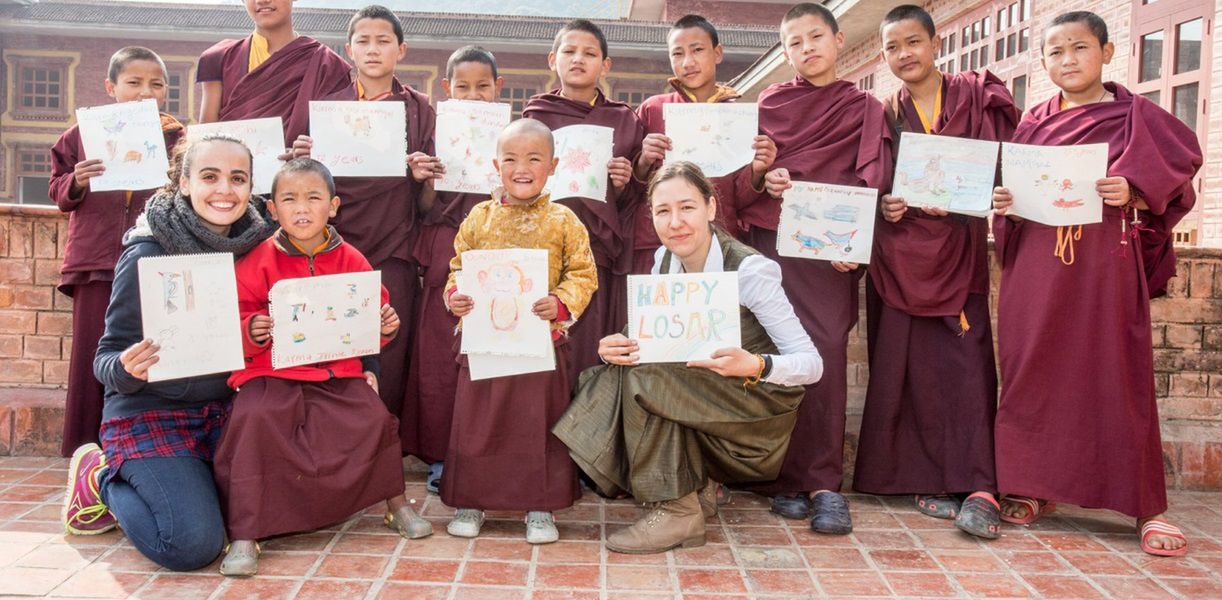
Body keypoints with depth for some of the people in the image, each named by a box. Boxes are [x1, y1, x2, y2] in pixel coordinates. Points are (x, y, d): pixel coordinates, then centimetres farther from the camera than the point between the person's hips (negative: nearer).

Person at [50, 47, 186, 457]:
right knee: (92, 357, 6)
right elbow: (59, 190, 10)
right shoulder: (84, 133, 7)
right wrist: (76, 182, -10)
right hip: (96, 262, 1)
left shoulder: (176, 136, 5)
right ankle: (85, 449, 16)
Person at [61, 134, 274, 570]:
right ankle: (103, 478, 9)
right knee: (192, 543, -21)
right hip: (150, 415, -5)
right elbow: (108, 360, -11)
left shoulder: (253, 247, -1)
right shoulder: (147, 255, -14)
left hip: (224, 414, 5)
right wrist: (126, 368, -33)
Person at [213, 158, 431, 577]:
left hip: (339, 372, 2)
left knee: (375, 418, -13)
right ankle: (244, 536, -13)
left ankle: (396, 506, 15)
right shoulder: (258, 261, -2)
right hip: (271, 372, -2)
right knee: (253, 421, -26)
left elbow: (370, 315, 14)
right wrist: (251, 332, -22)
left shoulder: (350, 260, 4)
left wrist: (385, 325, -7)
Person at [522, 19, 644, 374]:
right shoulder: (535, 117, 10)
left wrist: (623, 185, -6)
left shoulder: (625, 121, 11)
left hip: (601, 251, 1)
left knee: (592, 351, -3)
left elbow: (634, 202, 14)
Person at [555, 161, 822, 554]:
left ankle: (679, 511, -16)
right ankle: (698, 486, -3)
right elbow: (644, 341, 1)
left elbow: (812, 364, -20)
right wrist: (614, 348, -22)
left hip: (759, 411, -6)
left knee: (645, 375, -26)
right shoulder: (665, 261, -1)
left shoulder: (750, 271, -19)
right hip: (701, 392, 6)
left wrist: (754, 365, -40)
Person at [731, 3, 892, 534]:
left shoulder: (865, 109, 13)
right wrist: (760, 180, -10)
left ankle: (823, 483, -6)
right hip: (769, 241, 1)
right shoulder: (771, 102, 18)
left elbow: (872, 180, 3)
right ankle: (782, 477, 3)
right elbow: (742, 170, 13)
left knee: (825, 352, -11)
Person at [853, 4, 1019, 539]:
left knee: (966, 362, -10)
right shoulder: (884, 115, 11)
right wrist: (883, 205, -12)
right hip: (902, 252, 2)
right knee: (910, 365, -1)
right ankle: (930, 480, 7)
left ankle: (978, 487, -10)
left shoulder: (975, 96, 6)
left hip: (959, 248, -2)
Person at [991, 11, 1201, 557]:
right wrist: (1002, 205, -5)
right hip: (1036, 264, 3)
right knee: (1032, 374, 3)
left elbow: (1175, 184, 3)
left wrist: (1133, 194, -15)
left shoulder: (1136, 116, 4)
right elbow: (1012, 193, 16)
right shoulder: (1032, 123, 12)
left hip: (1106, 265, -3)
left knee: (1118, 376, -3)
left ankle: (1147, 507, 6)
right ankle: (1034, 487, 16)